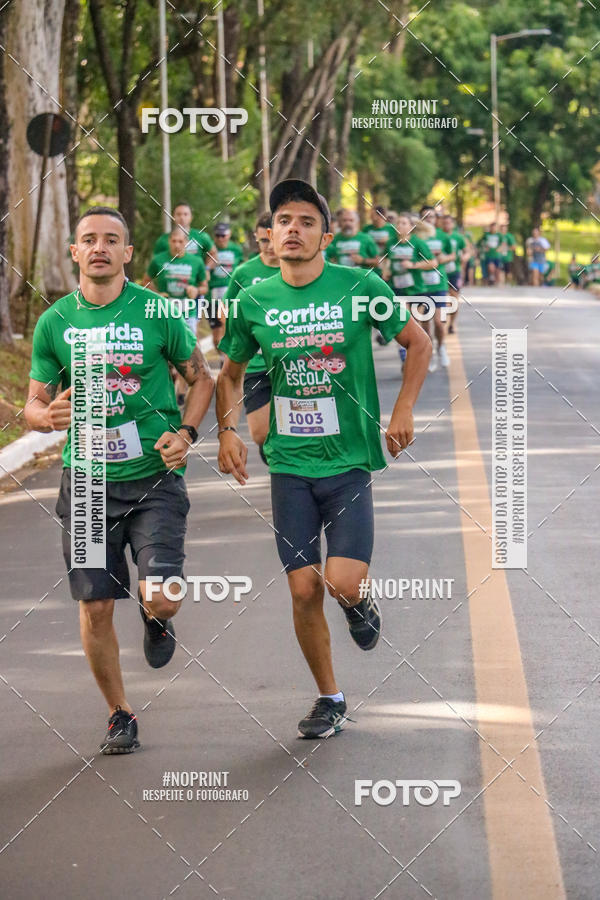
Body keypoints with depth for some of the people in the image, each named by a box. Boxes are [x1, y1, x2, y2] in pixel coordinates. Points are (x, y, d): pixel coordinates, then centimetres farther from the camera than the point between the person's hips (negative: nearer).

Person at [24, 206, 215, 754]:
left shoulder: (158, 313, -3)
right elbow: (34, 406, 9)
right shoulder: (54, 323, 3)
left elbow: (201, 379, 9)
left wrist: (186, 431, -7)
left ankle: (155, 620, 25)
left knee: (163, 600, -14)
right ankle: (120, 715, 22)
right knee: (96, 608, 2)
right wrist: (50, 415, -15)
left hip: (154, 477, -2)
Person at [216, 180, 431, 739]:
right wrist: (228, 429, 1)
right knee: (304, 590, 1)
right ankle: (329, 699, 19)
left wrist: (402, 412, -2)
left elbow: (418, 343, 6)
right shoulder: (254, 303, 1)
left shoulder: (359, 288, -5)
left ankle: (361, 601, 23)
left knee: (343, 583, -16)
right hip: (289, 465, 2)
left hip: (349, 462, -2)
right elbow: (230, 374, 16)